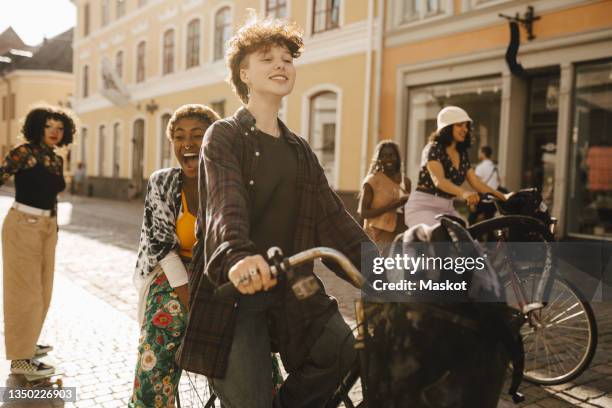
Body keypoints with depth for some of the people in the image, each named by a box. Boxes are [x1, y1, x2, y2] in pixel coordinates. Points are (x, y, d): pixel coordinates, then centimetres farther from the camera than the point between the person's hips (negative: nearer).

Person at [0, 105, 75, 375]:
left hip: (47, 227, 8)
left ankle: (26, 343, 32)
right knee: (24, 290, -3)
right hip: (23, 225, -8)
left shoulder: (57, 160, 12)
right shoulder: (26, 152, -9)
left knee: (41, 289, 16)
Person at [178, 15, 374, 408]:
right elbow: (226, 203, -22)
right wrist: (237, 256, -42)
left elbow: (333, 215, 6)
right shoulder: (225, 135, -3)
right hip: (234, 291, -4)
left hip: (290, 288, 5)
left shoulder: (300, 149, 14)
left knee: (346, 348, -15)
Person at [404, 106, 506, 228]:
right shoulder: (434, 148, -10)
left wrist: (501, 197, -7)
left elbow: (476, 182, 9)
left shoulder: (462, 154, 12)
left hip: (447, 209, 7)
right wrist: (463, 193, -45)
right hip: (423, 207, -7)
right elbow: (438, 180, -27)